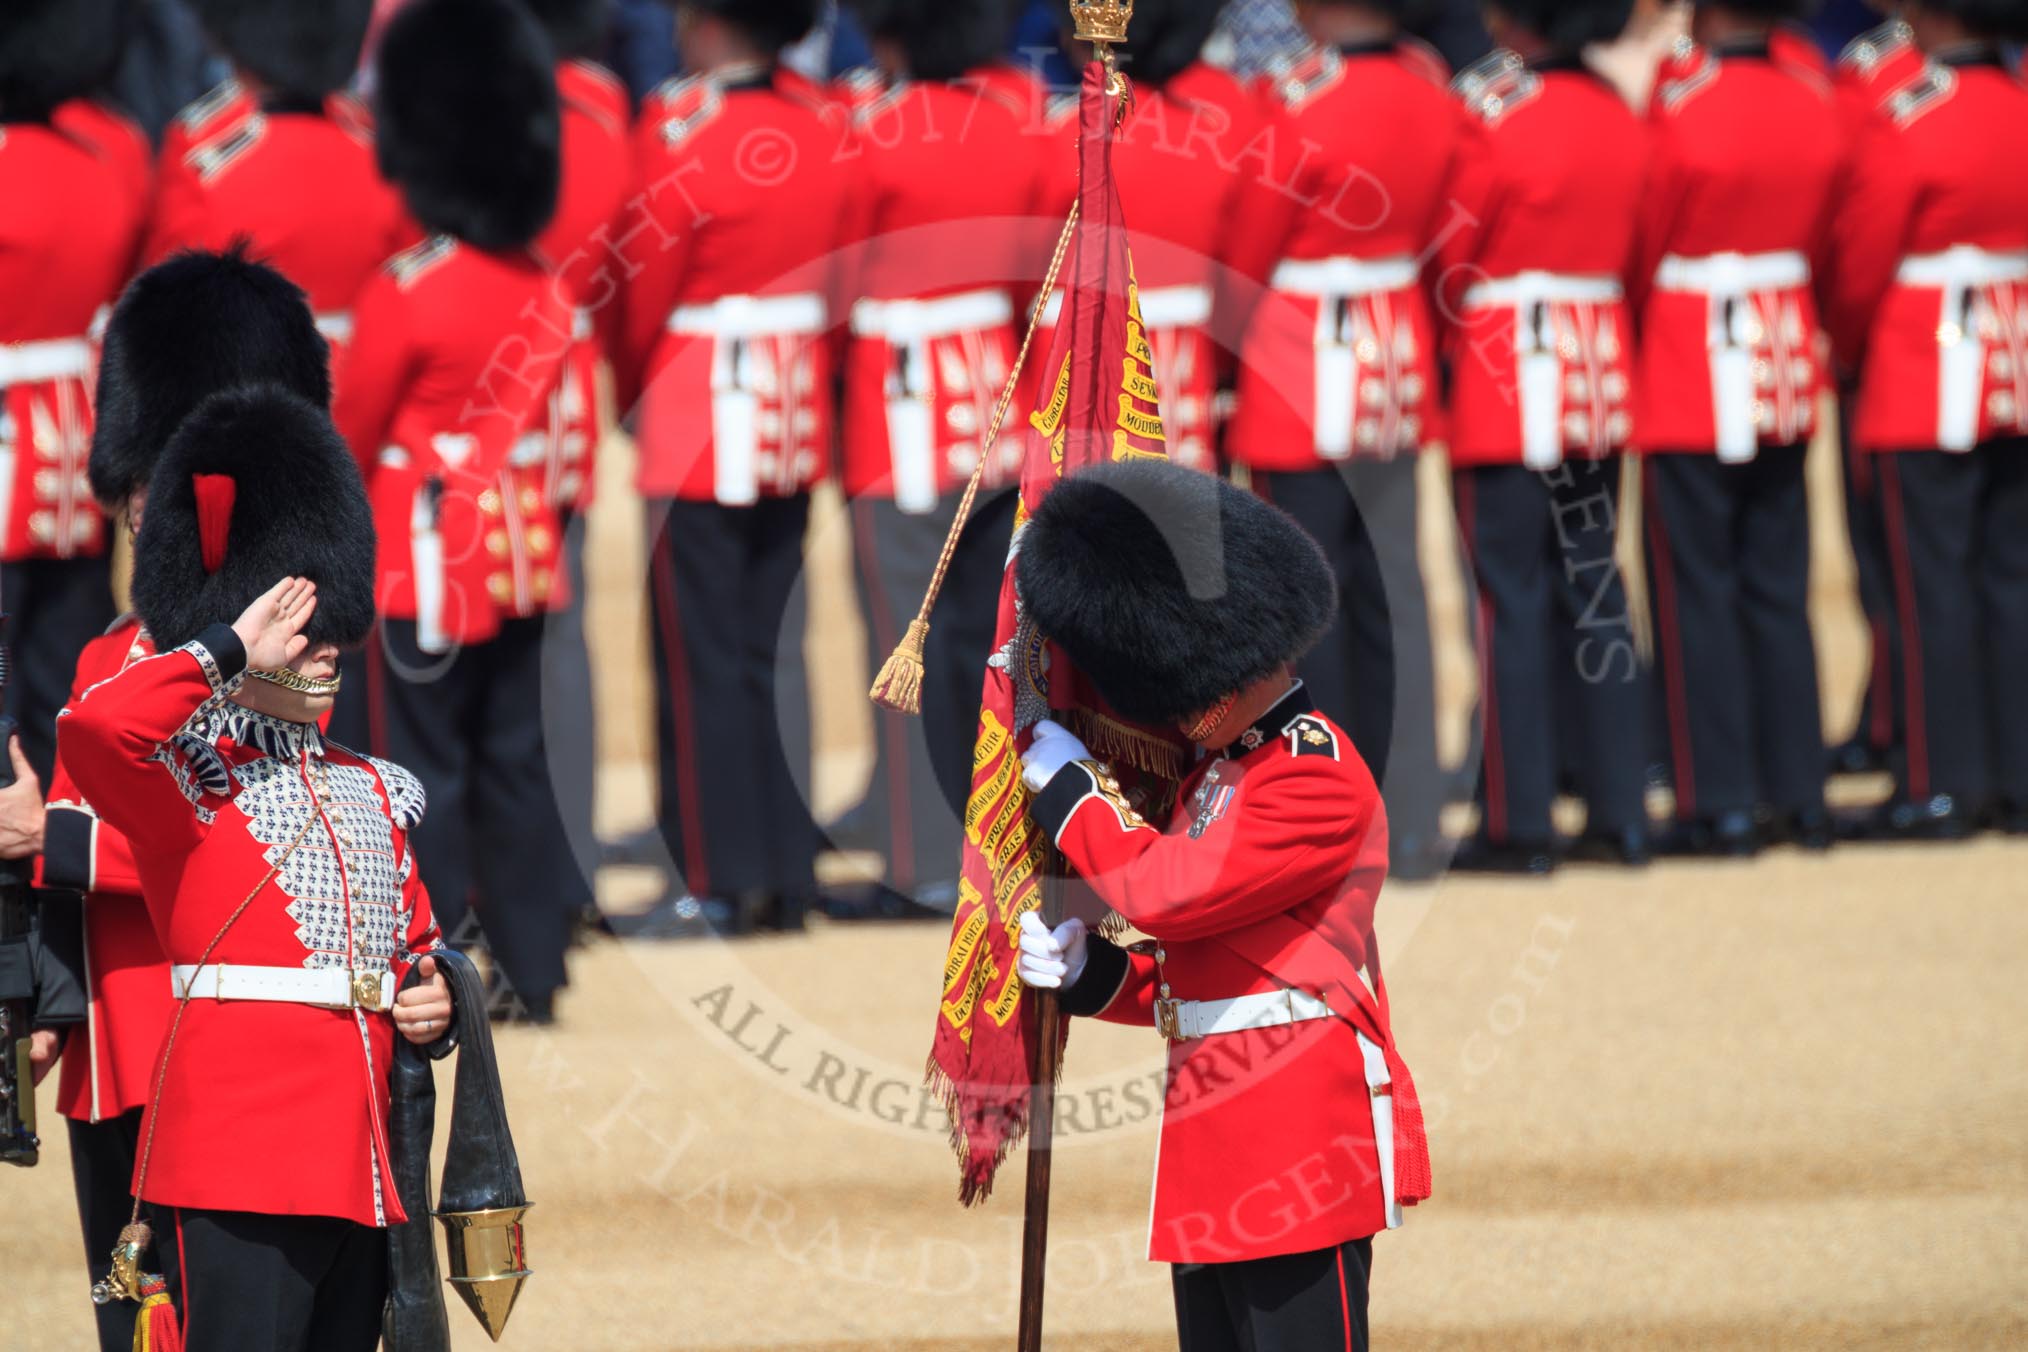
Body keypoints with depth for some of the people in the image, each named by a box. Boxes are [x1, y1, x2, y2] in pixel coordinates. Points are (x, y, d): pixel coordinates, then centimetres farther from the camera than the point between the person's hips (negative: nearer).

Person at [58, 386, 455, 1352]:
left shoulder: (368, 790, 20)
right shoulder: (186, 777, -3)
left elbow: (415, 941, 30)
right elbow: (90, 734, -26)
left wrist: (432, 1000, 6)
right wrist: (230, 650, -16)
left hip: (356, 1161, 8)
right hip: (239, 1156, -8)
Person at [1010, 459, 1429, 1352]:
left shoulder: (1318, 778, -14)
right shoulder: (1216, 774, 17)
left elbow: (1165, 891, -19)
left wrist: (1064, 783, -4)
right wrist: (1089, 973, 3)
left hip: (1302, 1139, -10)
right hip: (1216, 1144, 10)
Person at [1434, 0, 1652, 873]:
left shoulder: (1494, 117, -15)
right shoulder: (1621, 120, 4)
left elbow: (1448, 258, -8)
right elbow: (1637, 253, 11)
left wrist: (1446, 348, 9)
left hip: (1505, 387, -6)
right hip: (1599, 386, 6)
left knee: (1512, 603, -1)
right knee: (1594, 594, 12)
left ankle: (1517, 825, 0)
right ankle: (1620, 814, 13)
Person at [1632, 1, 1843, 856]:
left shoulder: (1679, 106, -17)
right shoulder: (1814, 103, 0)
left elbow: (1640, 246, -8)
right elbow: (1826, 240, 10)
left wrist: (1630, 337, 10)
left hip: (1689, 376, -5)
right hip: (1785, 377, 5)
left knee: (1697, 594, 1)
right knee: (1780, 593, 12)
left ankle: (1722, 803, 2)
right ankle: (1798, 794, 15)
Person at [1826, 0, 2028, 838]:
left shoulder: (1907, 126, -15)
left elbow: (1860, 265, -9)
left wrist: (1852, 352, 9)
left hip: (1924, 388, -6)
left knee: (1931, 586, -2)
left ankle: (1941, 787, -2)